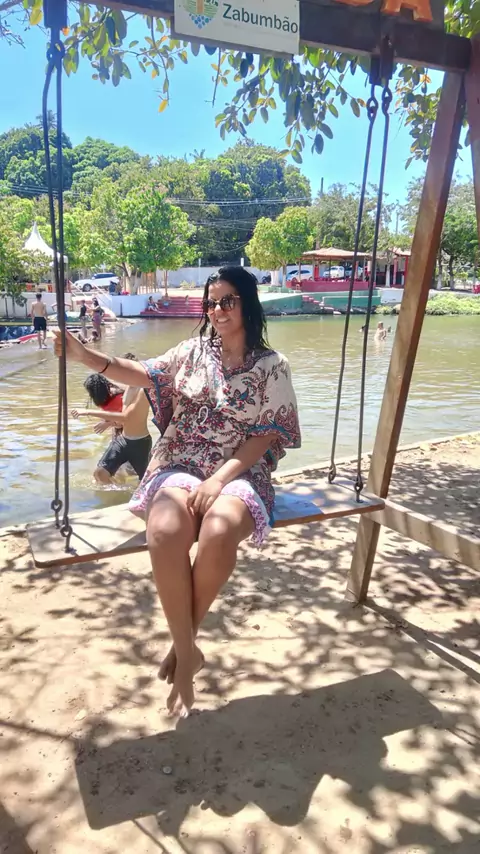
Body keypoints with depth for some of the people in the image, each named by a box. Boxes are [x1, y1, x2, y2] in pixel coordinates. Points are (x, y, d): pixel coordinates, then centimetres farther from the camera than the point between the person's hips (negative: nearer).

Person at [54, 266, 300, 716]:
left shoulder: (272, 366, 2)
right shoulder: (193, 350, 11)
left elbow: (267, 436, -4)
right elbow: (143, 374, 13)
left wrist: (221, 478, -17)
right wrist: (84, 355, -1)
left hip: (238, 472, -2)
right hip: (179, 465, 2)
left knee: (218, 534, -36)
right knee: (165, 532, -33)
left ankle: (183, 644, -8)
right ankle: (186, 651, -13)